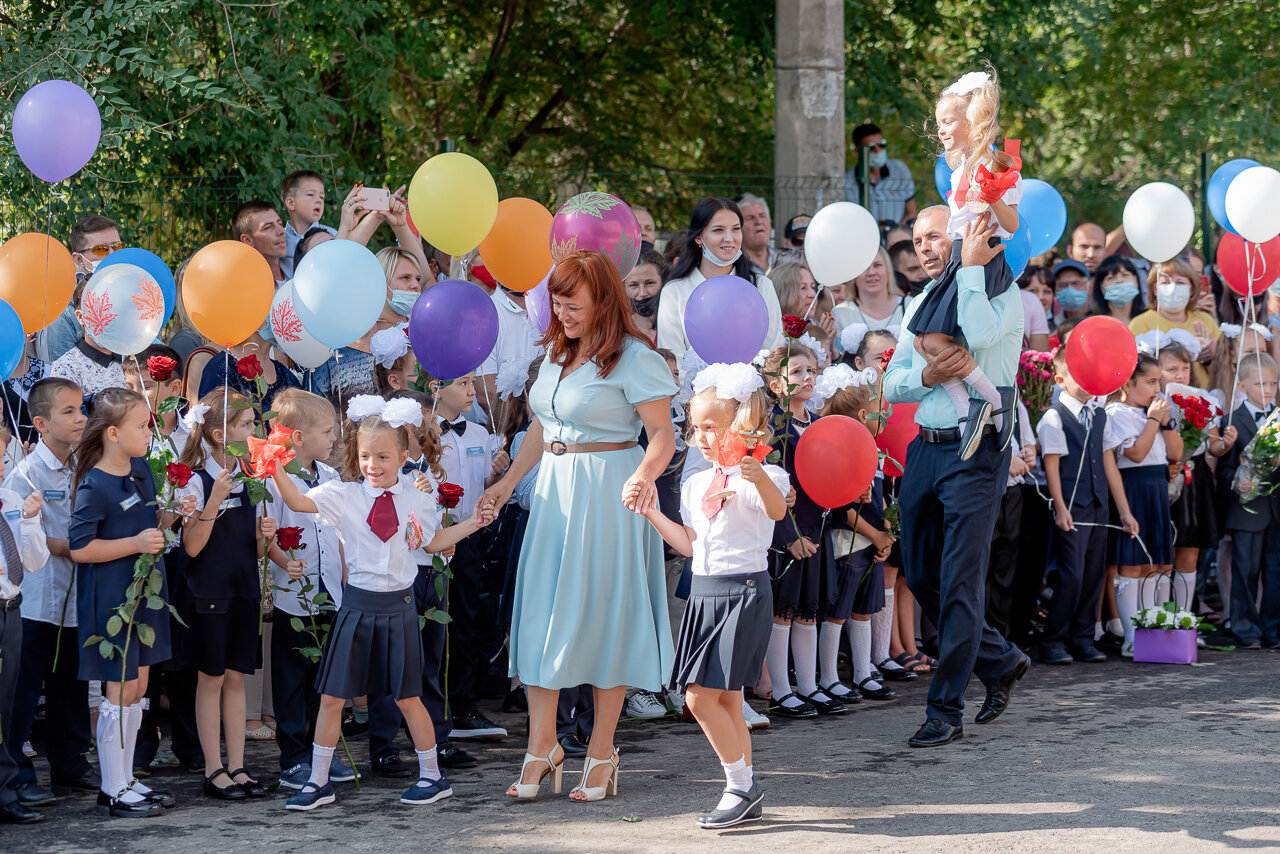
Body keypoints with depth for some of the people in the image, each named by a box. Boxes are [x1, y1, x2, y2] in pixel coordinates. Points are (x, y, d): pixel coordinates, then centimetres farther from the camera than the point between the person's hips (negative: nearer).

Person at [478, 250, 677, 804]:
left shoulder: (632, 358, -11)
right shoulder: (556, 352, 12)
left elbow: (663, 435, -15)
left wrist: (643, 476, -33)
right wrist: (508, 481, 17)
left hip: (608, 496, -7)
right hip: (554, 490, 7)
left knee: (602, 612, 0)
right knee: (541, 611, 3)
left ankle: (602, 750, 10)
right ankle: (542, 744, 10)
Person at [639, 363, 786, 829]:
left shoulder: (757, 477, -9)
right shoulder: (696, 484, 15)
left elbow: (777, 510, -31)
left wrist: (759, 477, -50)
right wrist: (650, 511, 20)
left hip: (743, 590, -8)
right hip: (705, 593, 8)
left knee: (702, 695, -14)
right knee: (726, 702, 10)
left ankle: (740, 786, -1)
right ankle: (746, 794, 18)